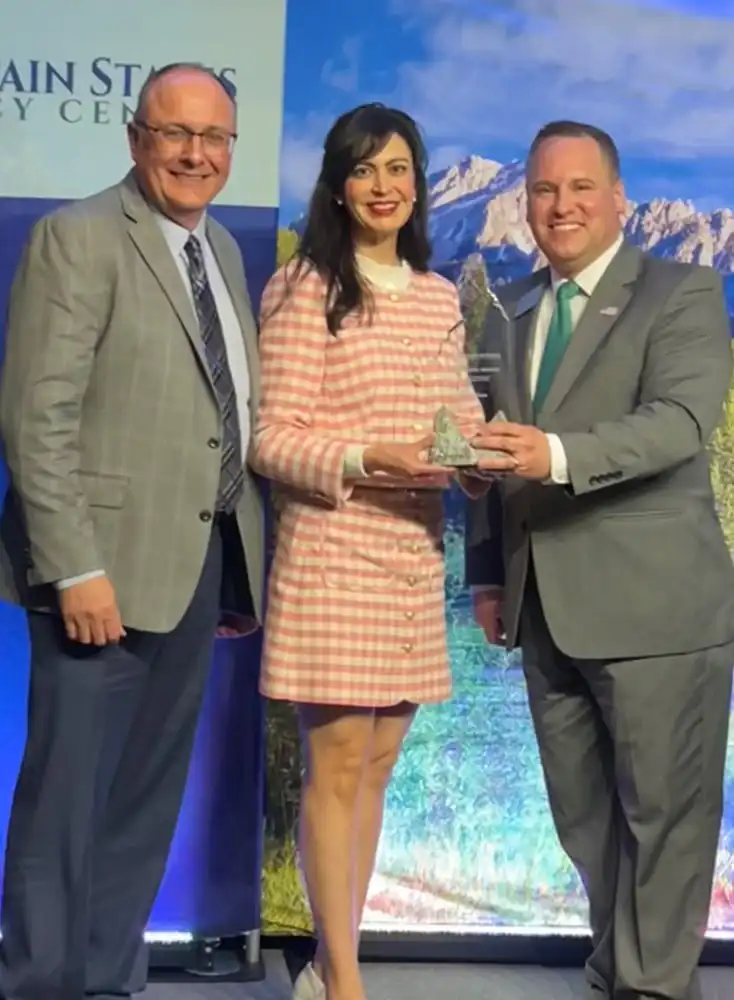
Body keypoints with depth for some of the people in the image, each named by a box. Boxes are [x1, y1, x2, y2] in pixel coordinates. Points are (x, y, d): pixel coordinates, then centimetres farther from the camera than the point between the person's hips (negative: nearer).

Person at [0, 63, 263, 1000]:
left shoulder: (223, 249, 15)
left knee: (148, 798, 14)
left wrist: (240, 556, 9)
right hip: (108, 560, -7)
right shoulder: (77, 237, -8)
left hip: (202, 559, 8)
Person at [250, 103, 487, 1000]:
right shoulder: (306, 290, -5)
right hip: (332, 550, -6)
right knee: (337, 760, -3)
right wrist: (366, 461, -23)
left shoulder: (440, 297, 13)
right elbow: (272, 439, -8)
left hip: (413, 556, 6)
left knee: (377, 759, 10)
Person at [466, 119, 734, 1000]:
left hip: (654, 601, -6)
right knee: (583, 815, 15)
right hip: (546, 607, 6)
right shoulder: (513, 309, 15)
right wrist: (488, 574, 12)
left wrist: (558, 454, -33)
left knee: (662, 811, 2)